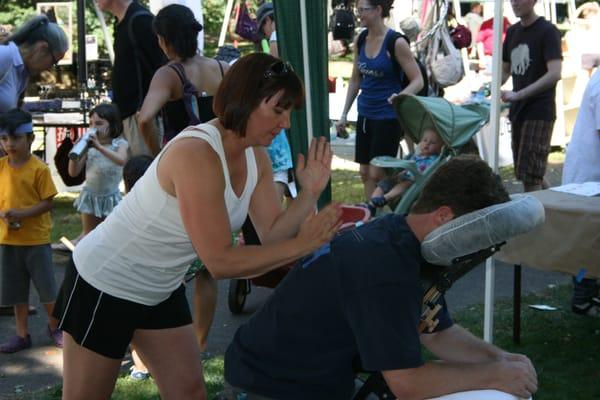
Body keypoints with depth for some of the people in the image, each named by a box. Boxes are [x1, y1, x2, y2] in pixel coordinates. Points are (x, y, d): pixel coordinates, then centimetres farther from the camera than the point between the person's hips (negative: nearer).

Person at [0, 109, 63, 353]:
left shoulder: (39, 169, -12)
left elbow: (48, 202, -12)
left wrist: (22, 213, -24)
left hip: (36, 239, -4)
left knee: (47, 288, 6)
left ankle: (54, 327, 28)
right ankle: (22, 335, 24)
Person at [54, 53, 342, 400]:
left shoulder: (256, 157, -4)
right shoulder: (196, 153, -30)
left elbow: (272, 234, -3)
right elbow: (221, 261, -31)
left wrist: (310, 193, -17)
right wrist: (303, 244, -29)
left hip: (162, 289, 8)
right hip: (105, 284, -8)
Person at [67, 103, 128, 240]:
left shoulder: (119, 144, -7)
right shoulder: (88, 146, -2)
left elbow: (122, 160, -29)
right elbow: (73, 172, -1)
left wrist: (100, 147, -36)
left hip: (110, 197, -2)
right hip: (90, 196, 2)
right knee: (88, 234, 12)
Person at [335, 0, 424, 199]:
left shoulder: (396, 43, -14)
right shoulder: (360, 41, 4)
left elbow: (418, 81, -12)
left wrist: (400, 97, -31)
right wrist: (344, 115, 12)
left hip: (388, 117, -6)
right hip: (365, 115, 6)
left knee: (377, 173, -5)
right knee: (365, 172, 9)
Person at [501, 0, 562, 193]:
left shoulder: (547, 31, -10)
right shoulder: (513, 32, 12)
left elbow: (554, 74, -21)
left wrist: (517, 95, -25)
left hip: (539, 112, -8)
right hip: (518, 112, 8)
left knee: (530, 177, -11)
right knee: (528, 174, 13)